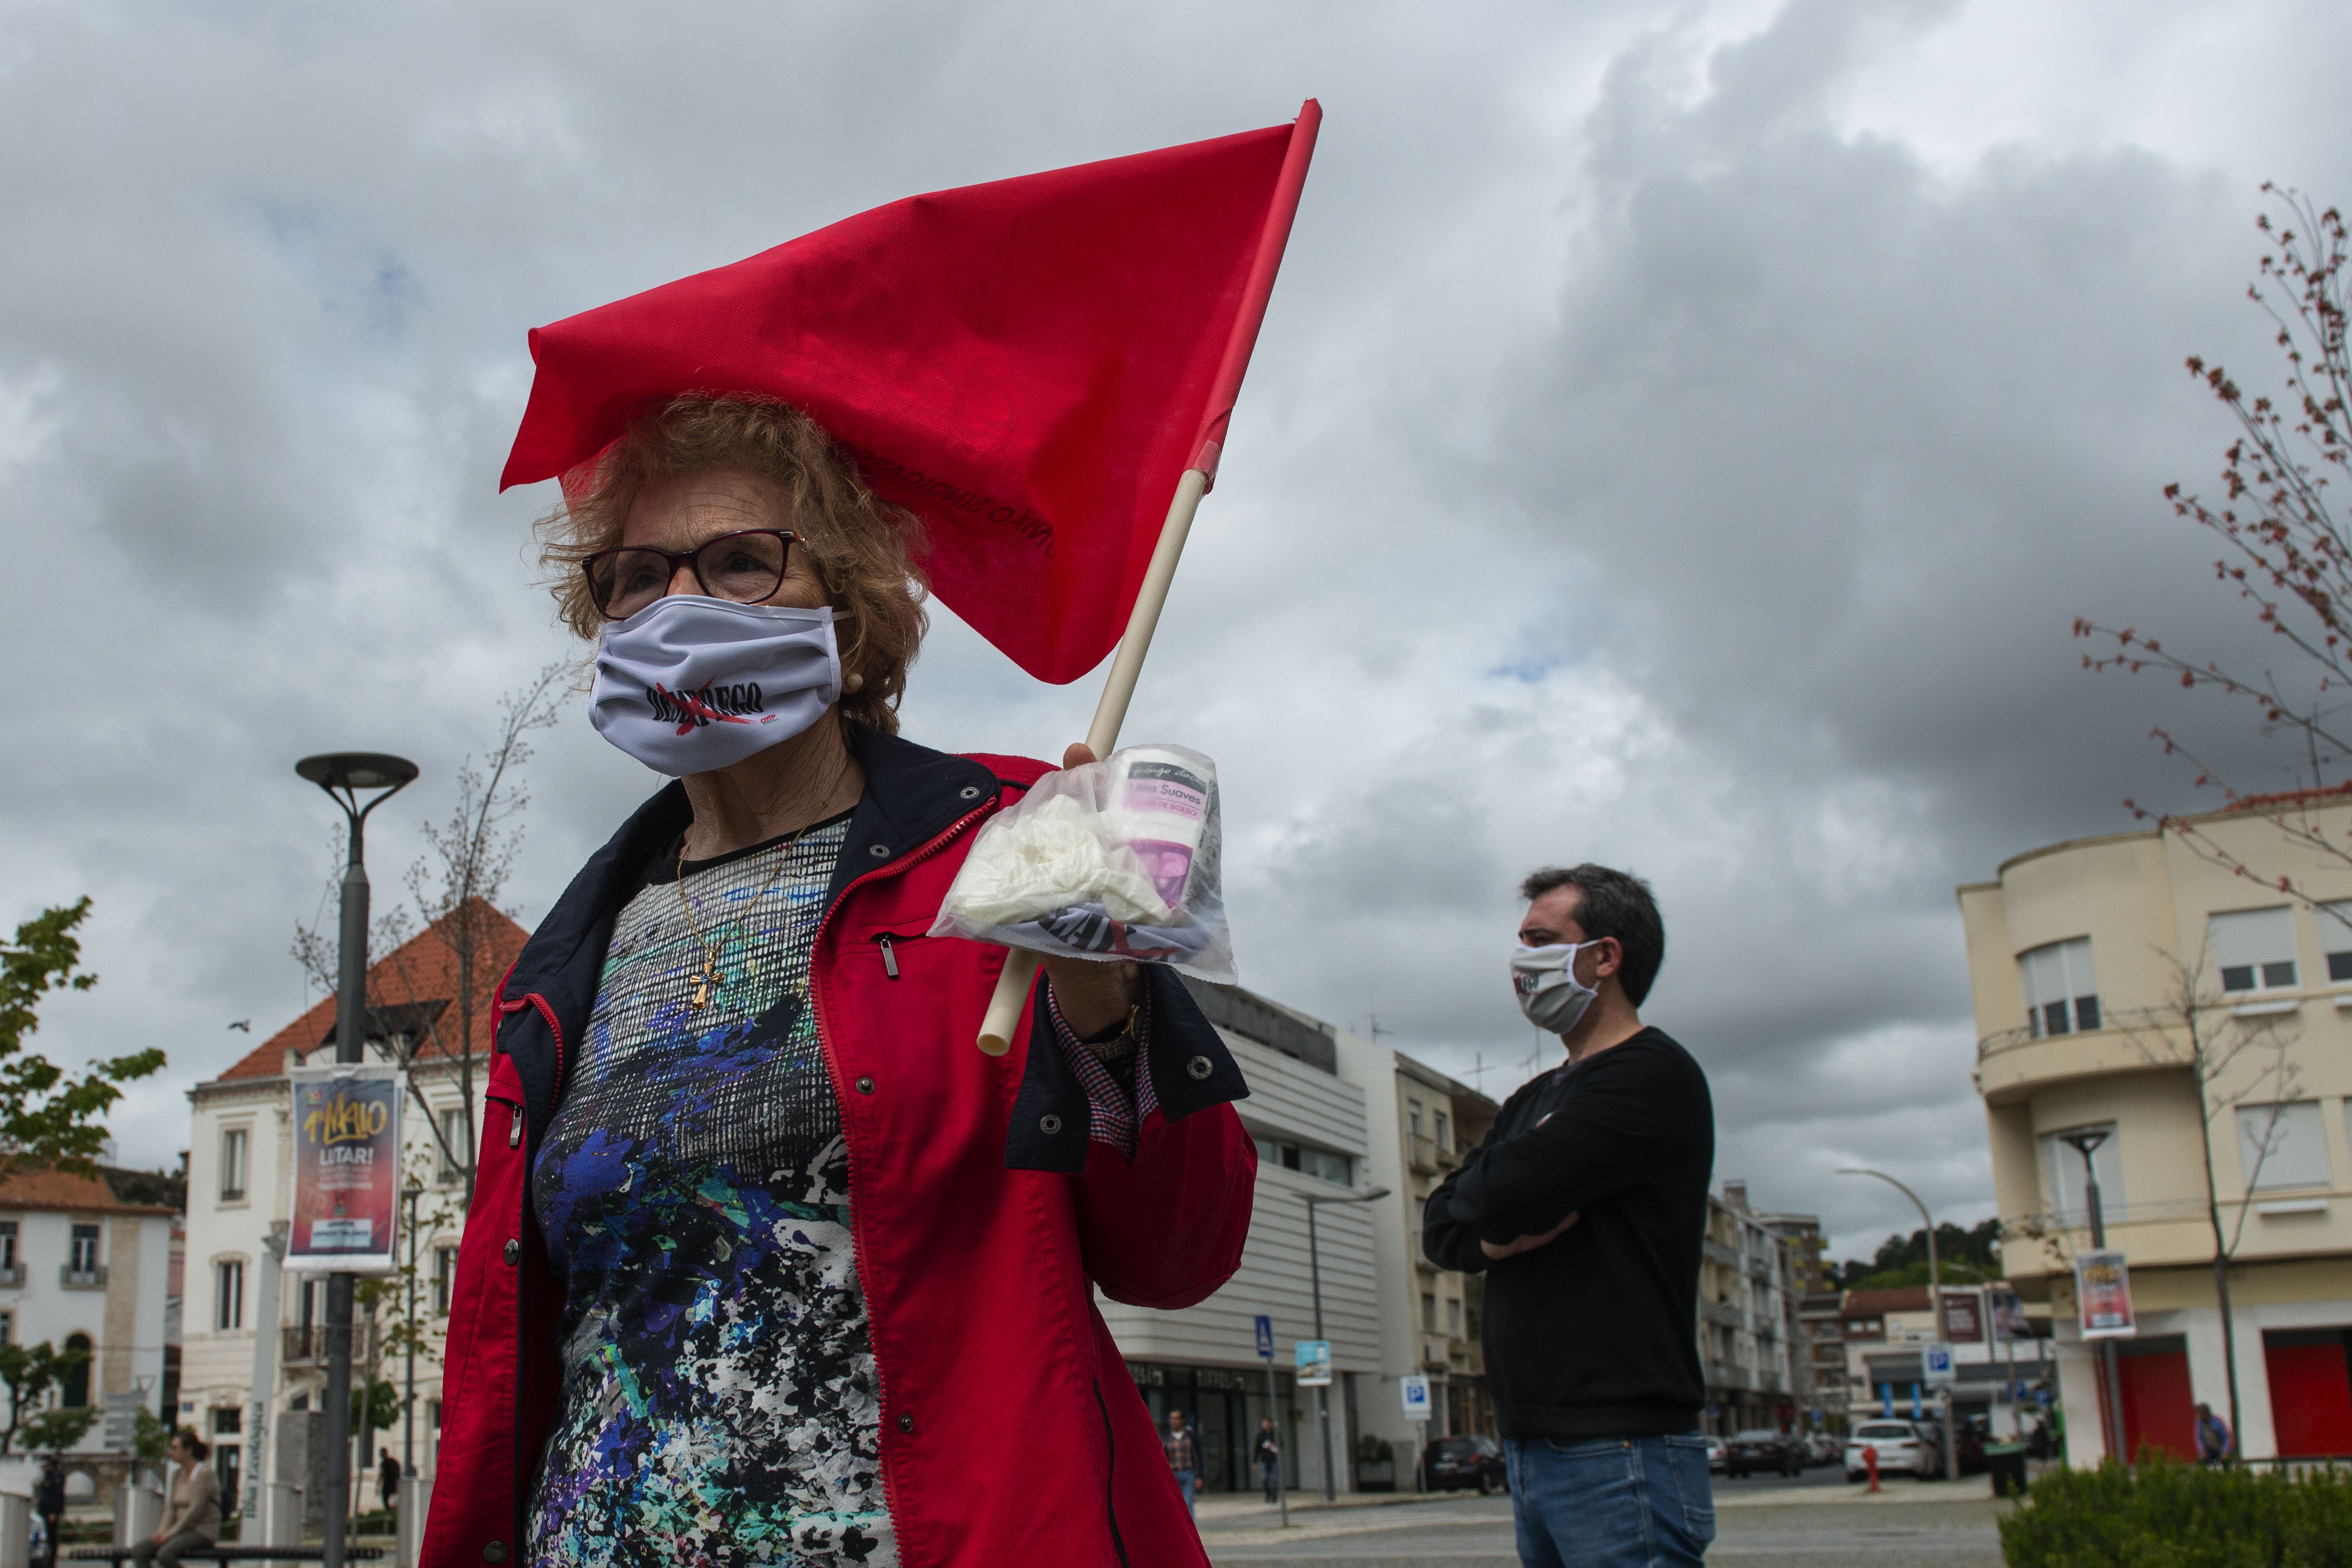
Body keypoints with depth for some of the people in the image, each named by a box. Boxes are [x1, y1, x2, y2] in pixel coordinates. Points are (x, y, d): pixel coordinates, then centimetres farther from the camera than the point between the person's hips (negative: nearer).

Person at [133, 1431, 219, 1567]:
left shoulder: (204, 1473, -10)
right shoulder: (178, 1476, 16)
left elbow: (195, 1511, -16)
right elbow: (172, 1509, 13)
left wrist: (170, 1534, -16)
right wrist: (162, 1532, -5)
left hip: (203, 1532, -8)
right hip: (183, 1530, 8)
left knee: (165, 1553, -33)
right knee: (138, 1552, -10)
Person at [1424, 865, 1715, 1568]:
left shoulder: (1651, 1075, -9)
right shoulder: (1534, 1099, 20)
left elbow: (1500, 1193, -20)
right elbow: (1440, 1228, 12)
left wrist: (1488, 1207, 3)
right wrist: (1495, 1240, -9)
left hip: (1619, 1452, -8)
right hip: (1530, 1447, 8)